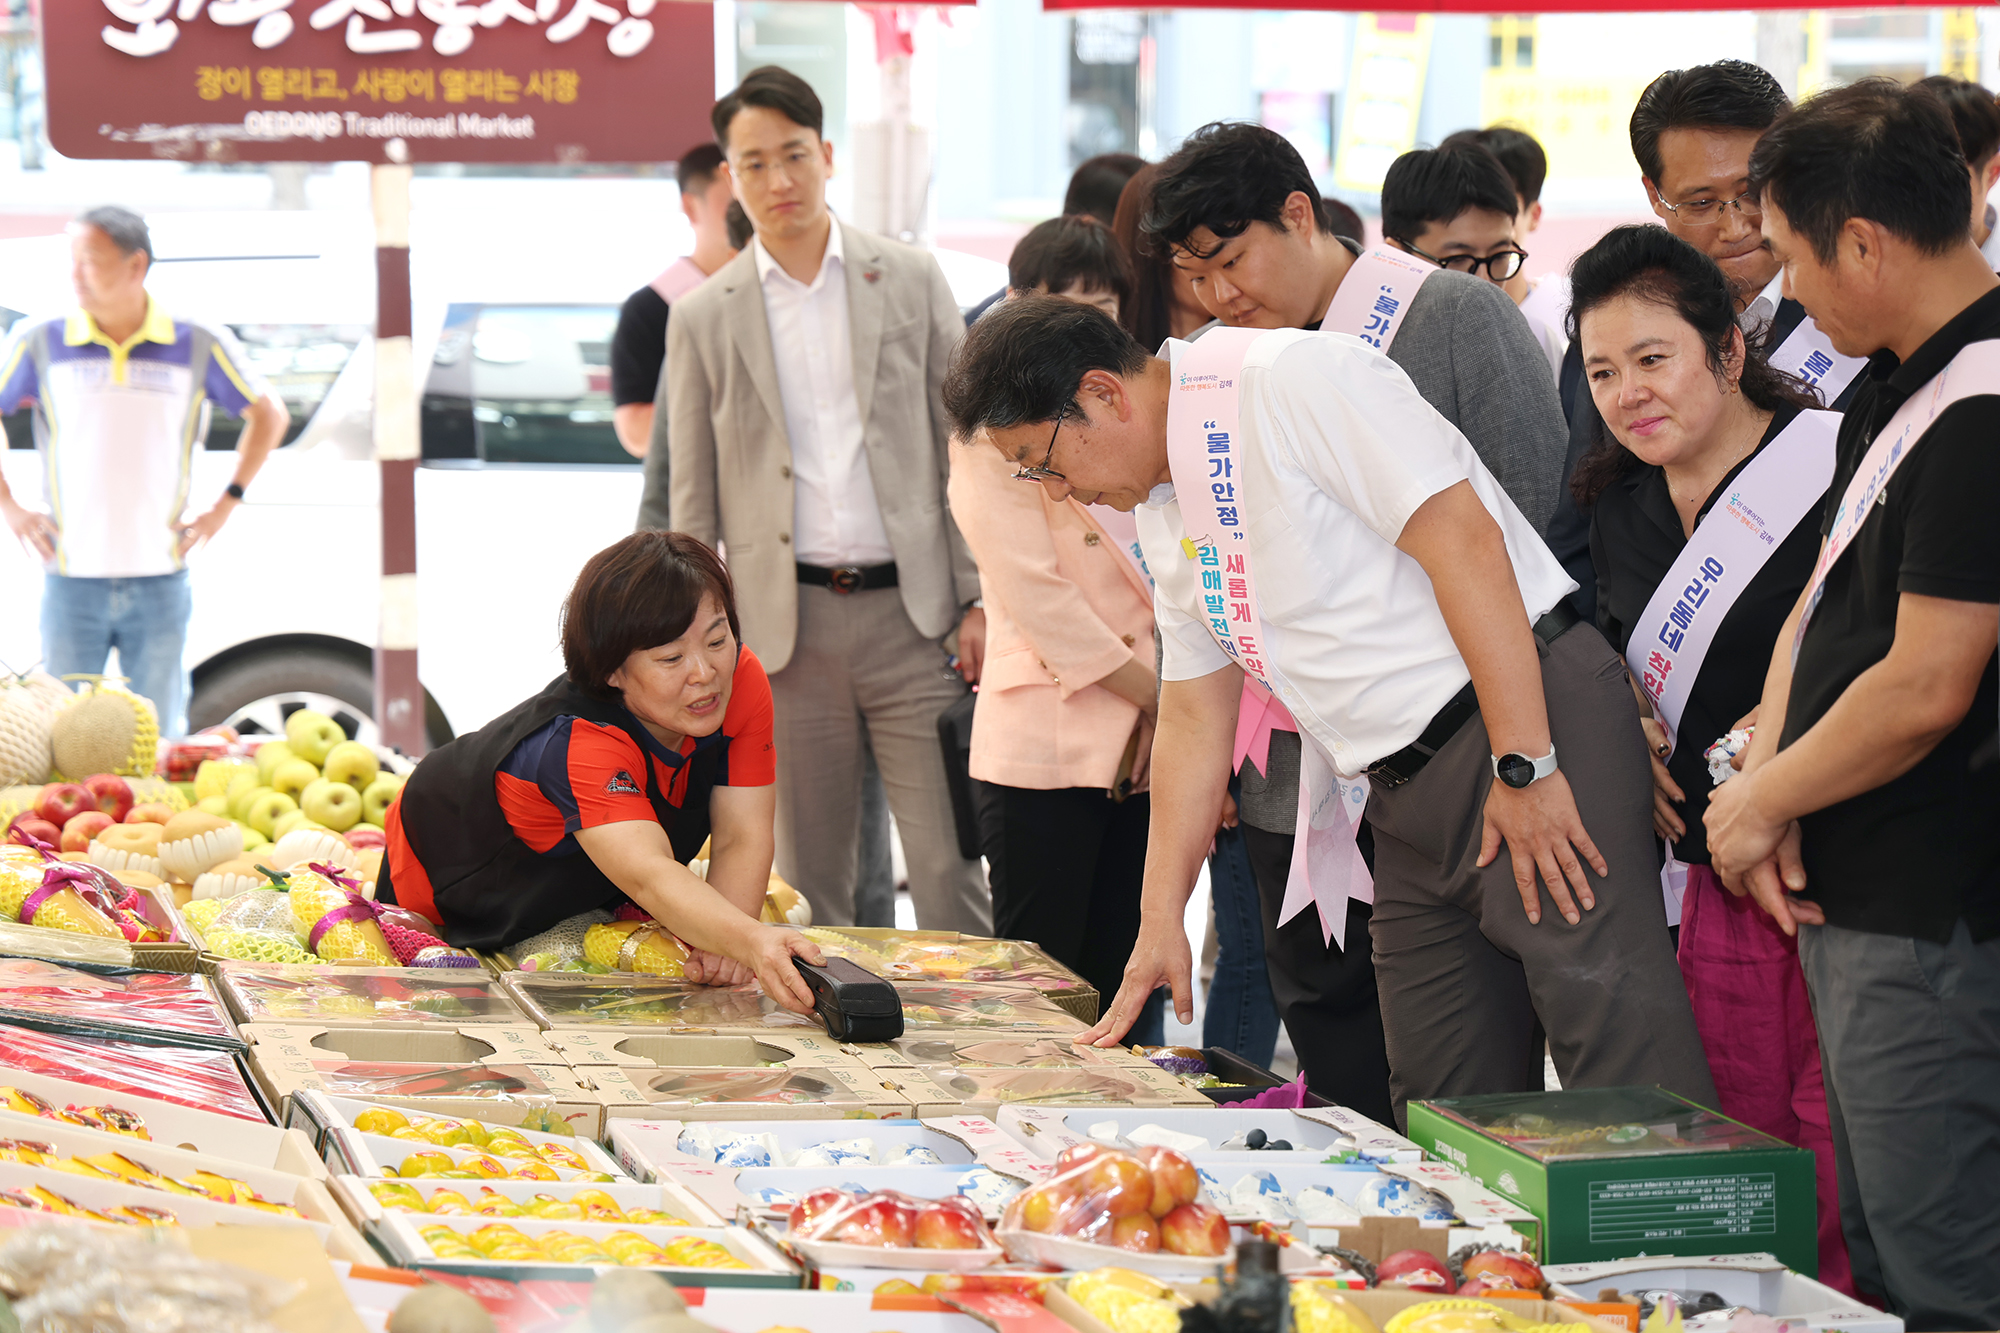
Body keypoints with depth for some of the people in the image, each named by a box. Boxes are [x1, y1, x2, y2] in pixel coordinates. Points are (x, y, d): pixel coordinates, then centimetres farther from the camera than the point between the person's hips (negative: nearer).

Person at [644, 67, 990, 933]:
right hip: (787, 624, 0)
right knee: (808, 886, 5)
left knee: (951, 872, -2)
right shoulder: (703, 319, 6)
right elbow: (691, 502, 9)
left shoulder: (911, 282, 7)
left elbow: (963, 448, 7)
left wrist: (980, 599, 0)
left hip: (912, 611, 0)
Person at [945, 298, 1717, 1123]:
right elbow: (1194, 713, 21)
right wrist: (1159, 921, 17)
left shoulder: (1289, 380, -12)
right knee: (1443, 1105, 5)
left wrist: (1523, 767, -21)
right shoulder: (1164, 515, 15)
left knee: (1604, 1016, -18)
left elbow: (1466, 542, -18)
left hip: (1536, 721, -9)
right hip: (1411, 800, 9)